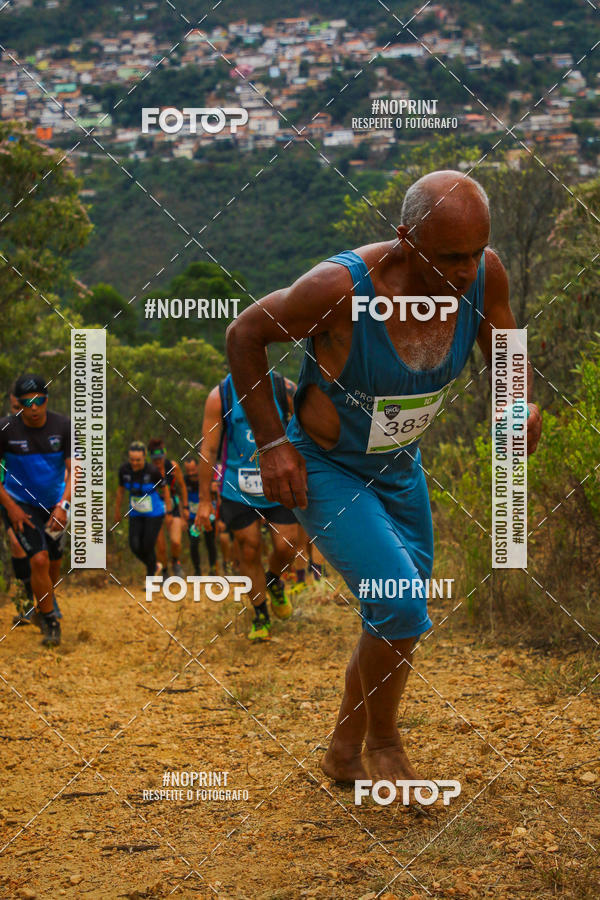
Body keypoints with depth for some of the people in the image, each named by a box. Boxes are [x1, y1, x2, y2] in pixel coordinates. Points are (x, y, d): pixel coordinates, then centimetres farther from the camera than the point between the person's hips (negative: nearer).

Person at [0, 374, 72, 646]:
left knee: (54, 563, 13)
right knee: (39, 560, -18)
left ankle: (47, 604, 43)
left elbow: (73, 469, -13)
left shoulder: (63, 426, -14)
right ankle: (50, 622, -3)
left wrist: (63, 505, -26)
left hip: (54, 504, 3)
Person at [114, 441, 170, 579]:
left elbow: (165, 489, -7)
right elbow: (120, 490, 4)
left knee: (148, 546, -4)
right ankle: (155, 567, 25)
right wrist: (117, 511, 13)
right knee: (135, 546, -4)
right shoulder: (124, 470, -13)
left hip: (154, 514, -4)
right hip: (136, 514, 4)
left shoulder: (152, 471, -22)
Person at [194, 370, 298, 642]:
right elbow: (208, 450, -4)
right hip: (238, 489, -1)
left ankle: (274, 581, 35)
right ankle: (261, 617, 18)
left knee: (286, 548, -1)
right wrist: (204, 500, -4)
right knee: (249, 551, 1)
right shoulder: (219, 396, -8)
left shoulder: (285, 389, -6)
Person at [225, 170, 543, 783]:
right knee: (399, 607, -19)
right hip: (322, 470, -6)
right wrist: (271, 443, -18)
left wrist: (522, 406, -23)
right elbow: (244, 333, -17)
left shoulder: (483, 274, -19)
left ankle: (344, 753, 37)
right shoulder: (341, 285, -33)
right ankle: (381, 743, 7)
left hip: (399, 466, 6)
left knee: (397, 625, 15)